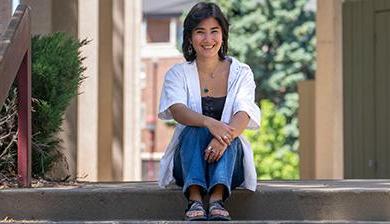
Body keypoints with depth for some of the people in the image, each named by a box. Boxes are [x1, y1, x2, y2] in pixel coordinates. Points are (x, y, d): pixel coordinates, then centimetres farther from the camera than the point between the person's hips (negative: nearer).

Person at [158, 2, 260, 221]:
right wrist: (210, 123, -39)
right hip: (187, 161, 0)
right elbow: (177, 110, -18)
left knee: (227, 135, -31)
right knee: (197, 129, -30)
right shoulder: (178, 74, 3)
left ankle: (217, 199, -51)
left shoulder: (241, 73, 3)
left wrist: (224, 138, -38)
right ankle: (195, 200, -49)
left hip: (231, 164, 0)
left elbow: (243, 115, -14)